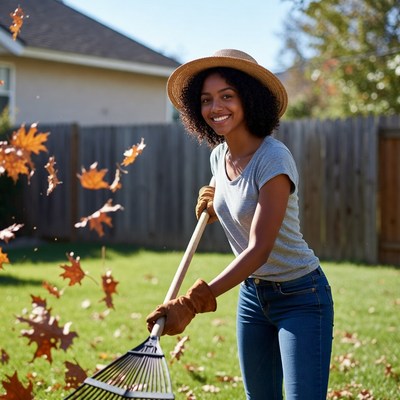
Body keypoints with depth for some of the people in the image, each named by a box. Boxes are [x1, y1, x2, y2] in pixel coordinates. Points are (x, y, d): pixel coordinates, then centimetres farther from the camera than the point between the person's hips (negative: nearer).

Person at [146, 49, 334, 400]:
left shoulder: (273, 158, -23)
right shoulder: (219, 156, 1)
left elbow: (259, 249, -30)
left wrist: (191, 305, -36)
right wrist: (213, 208, 0)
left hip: (300, 296, -7)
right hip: (252, 292, 8)